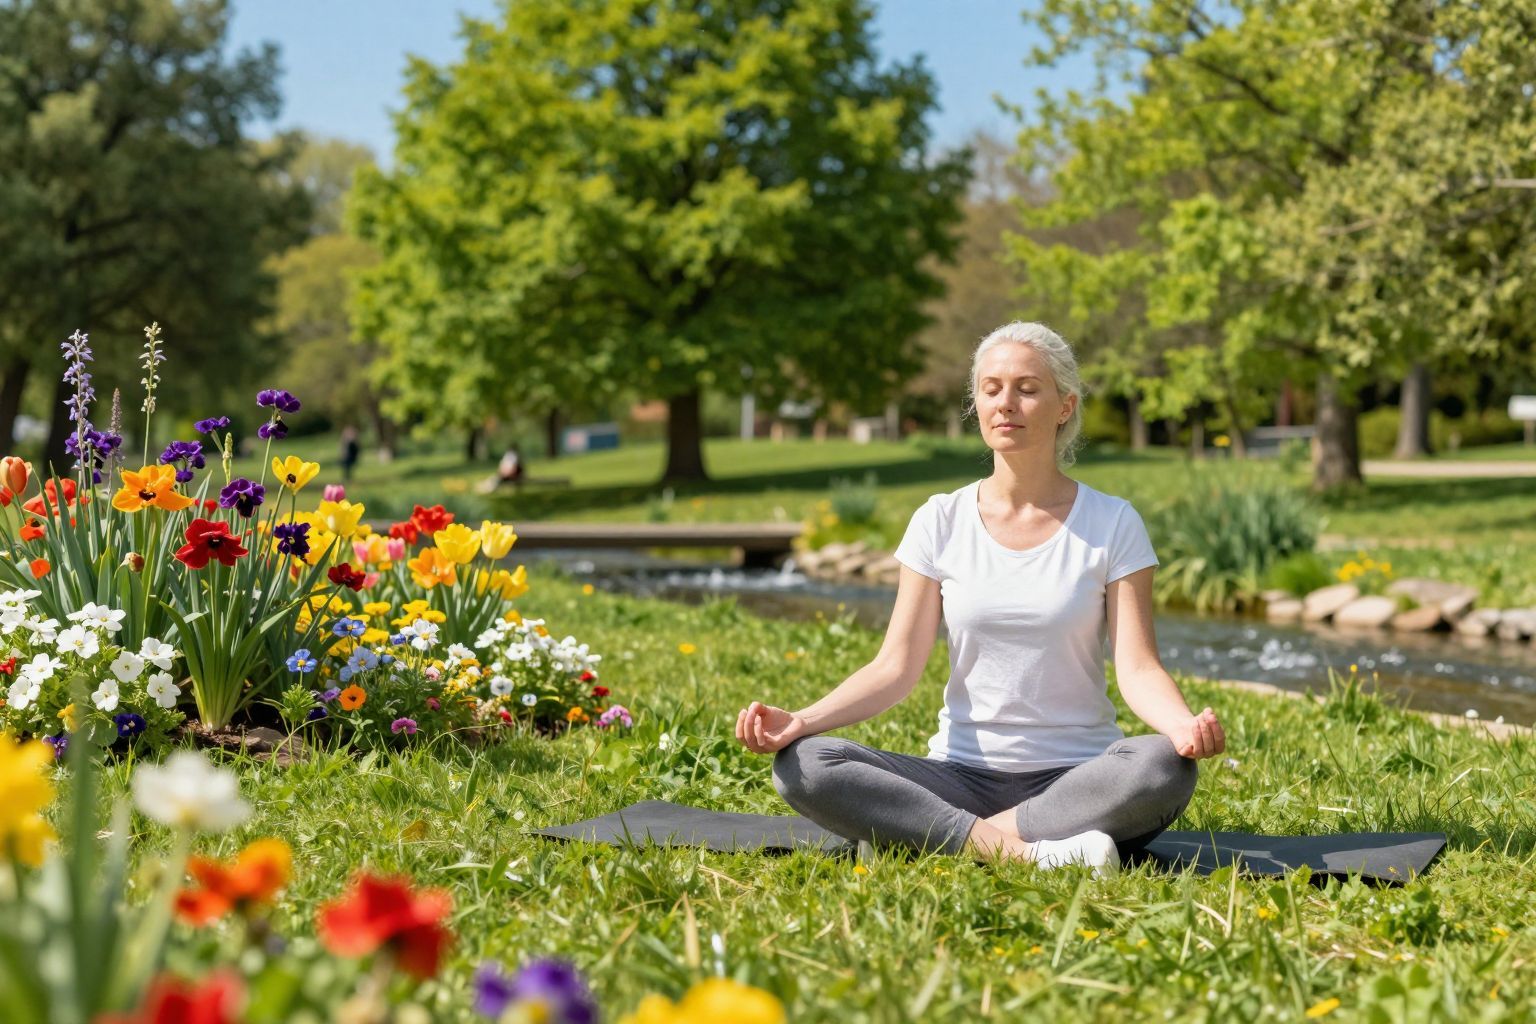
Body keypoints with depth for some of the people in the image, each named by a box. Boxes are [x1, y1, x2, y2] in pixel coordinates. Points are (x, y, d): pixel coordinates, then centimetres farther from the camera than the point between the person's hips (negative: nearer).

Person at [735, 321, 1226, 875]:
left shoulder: (1111, 524, 2)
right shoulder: (941, 522, 6)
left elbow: (1138, 668, -6)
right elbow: (896, 666, 0)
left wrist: (1185, 724, -29)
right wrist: (801, 720, -17)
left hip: (1075, 780, -1)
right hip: (959, 774, 2)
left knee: (1164, 769, -35)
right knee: (802, 766, -24)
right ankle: (1018, 850, -32)